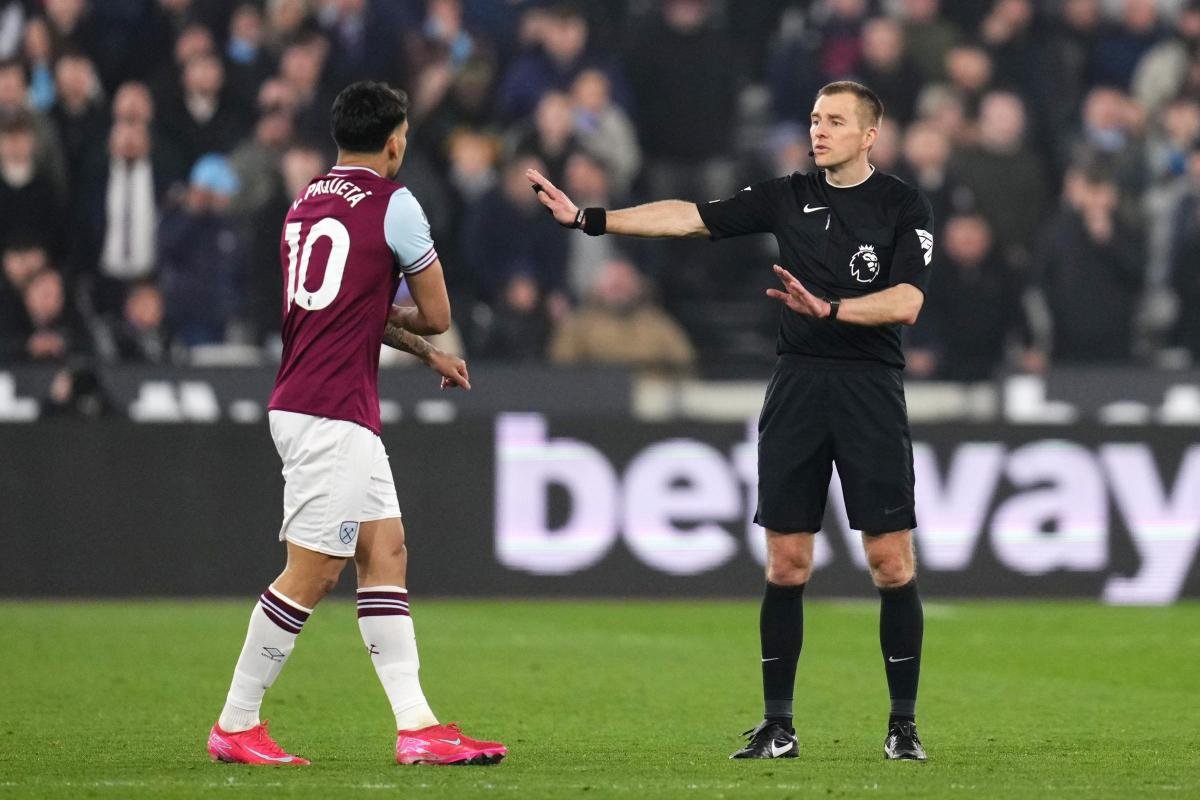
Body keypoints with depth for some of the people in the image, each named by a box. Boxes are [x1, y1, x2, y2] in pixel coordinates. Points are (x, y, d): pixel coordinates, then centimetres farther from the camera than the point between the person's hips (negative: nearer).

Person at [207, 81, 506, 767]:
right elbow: (437, 315, -2)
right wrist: (415, 327, 20)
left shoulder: (306, 203, 15)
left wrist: (427, 354, 32)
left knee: (386, 552, 8)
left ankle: (416, 726, 5)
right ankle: (236, 725, 1)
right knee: (311, 574, -4)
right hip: (332, 415, -9)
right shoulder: (393, 203, -8)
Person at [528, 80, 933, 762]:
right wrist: (588, 218, 2)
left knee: (891, 562, -5)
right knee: (786, 563, 2)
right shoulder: (789, 197, 9)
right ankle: (778, 726, 7)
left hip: (871, 390, -3)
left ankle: (904, 725, 4)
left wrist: (828, 308, -23)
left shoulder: (905, 207, -1)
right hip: (797, 386, 3)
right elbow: (690, 217, 7)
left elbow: (906, 302, -11)